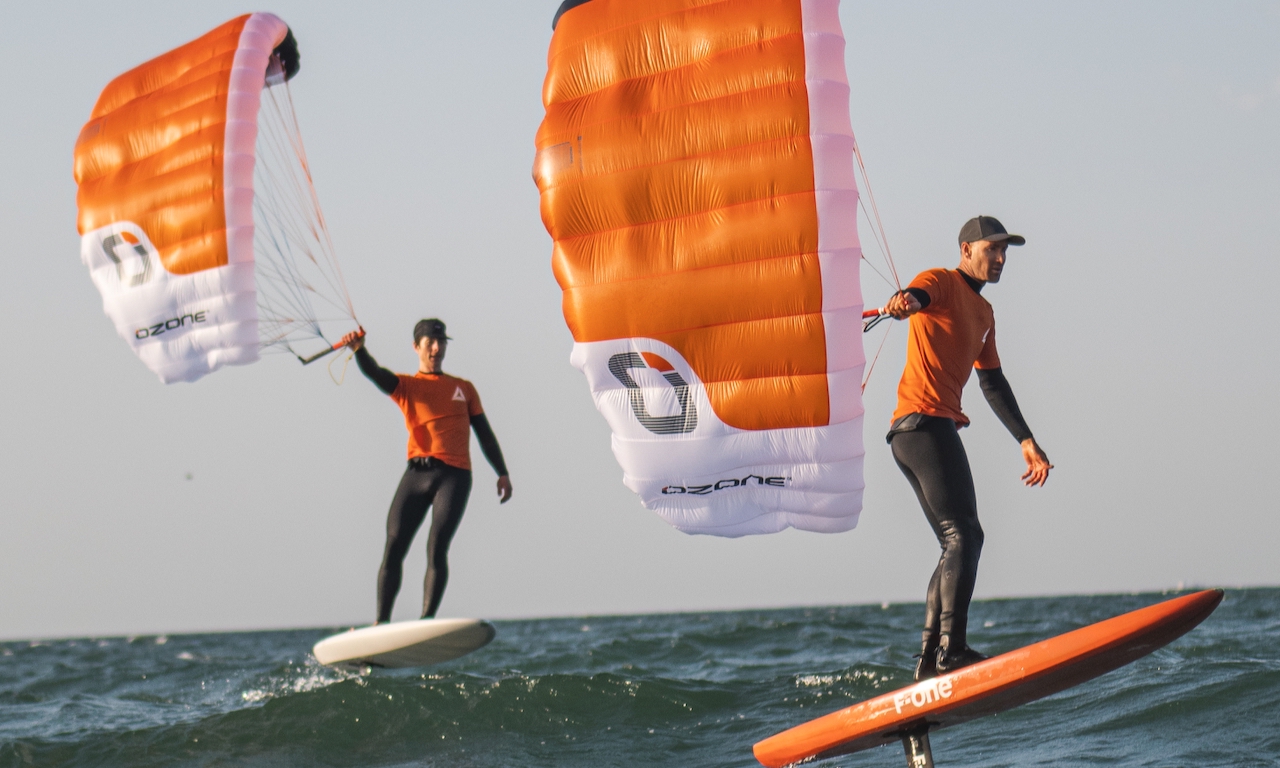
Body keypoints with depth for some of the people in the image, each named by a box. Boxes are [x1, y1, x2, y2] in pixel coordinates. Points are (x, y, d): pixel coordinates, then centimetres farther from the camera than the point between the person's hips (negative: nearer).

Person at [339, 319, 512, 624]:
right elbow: (375, 373, -8)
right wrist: (359, 350, -29)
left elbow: (484, 433, 22)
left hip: (455, 475, -1)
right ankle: (381, 624, 1)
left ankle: (427, 622, -19)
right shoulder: (406, 386, 13)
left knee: (437, 547, -14)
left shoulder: (464, 388, 19)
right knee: (393, 547, -6)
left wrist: (502, 473, 14)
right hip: (417, 473, 1)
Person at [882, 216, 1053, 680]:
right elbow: (918, 294, -26)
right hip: (922, 422, -10)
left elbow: (993, 383, 31)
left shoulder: (983, 312, 26)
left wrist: (1026, 441, 29)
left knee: (957, 545, 11)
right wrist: (905, 302, -50)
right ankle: (951, 650, -26)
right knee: (964, 536, -18)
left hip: (939, 429, 10)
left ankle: (931, 660, 11)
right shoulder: (942, 283, -2)